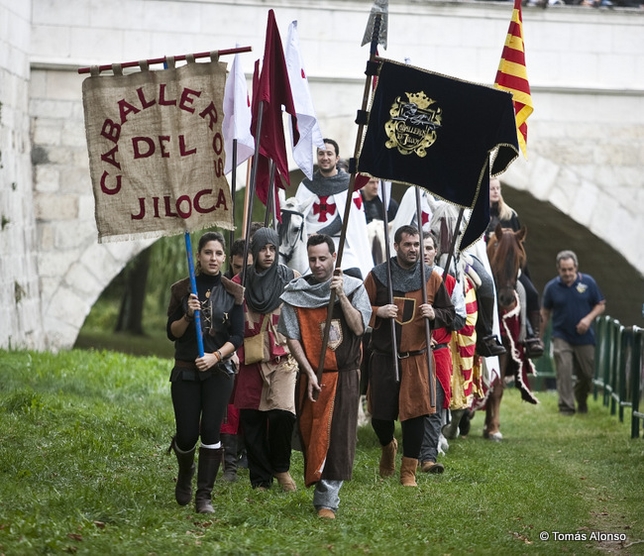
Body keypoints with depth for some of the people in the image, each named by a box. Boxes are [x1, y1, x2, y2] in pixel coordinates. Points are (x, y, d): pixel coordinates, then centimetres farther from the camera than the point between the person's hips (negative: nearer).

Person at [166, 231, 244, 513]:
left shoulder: (233, 292, 3)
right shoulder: (182, 289, 3)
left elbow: (237, 336, 0)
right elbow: (172, 332, 1)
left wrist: (216, 355, -16)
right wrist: (188, 315, -17)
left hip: (218, 371, 0)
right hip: (185, 371, 0)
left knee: (211, 432, -8)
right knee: (187, 435, -2)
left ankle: (204, 496, -1)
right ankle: (185, 472, 31)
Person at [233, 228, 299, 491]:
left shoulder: (290, 278, 4)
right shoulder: (240, 282, 6)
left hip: (283, 356, -1)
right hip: (251, 359, 1)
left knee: (283, 411, -17)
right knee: (252, 420, 1)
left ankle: (281, 467, 6)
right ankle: (260, 479, 12)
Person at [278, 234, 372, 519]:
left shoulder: (354, 287, 3)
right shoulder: (295, 292, 3)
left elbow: (359, 327, -8)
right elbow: (292, 338, 0)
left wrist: (341, 296, -16)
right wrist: (310, 373, -9)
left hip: (345, 375, -1)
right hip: (312, 376, 1)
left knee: (339, 437, -7)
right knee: (311, 436, 0)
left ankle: (326, 501, -6)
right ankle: (323, 492, 14)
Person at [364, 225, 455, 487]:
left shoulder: (432, 278, 5)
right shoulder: (378, 276, 1)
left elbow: (449, 314, 11)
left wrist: (434, 314, -11)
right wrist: (378, 312, -15)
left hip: (417, 358, 0)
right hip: (383, 358, 0)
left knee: (415, 413, -4)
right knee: (380, 414, 4)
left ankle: (409, 471, 6)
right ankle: (388, 446, 38)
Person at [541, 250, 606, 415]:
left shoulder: (588, 282, -3)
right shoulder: (551, 287, -3)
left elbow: (600, 305, 4)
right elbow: (545, 312, 7)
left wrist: (588, 318, -13)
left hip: (585, 338, 1)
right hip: (562, 337, -1)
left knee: (586, 374, 10)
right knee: (564, 372, -14)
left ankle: (581, 401, 35)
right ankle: (566, 406, -9)